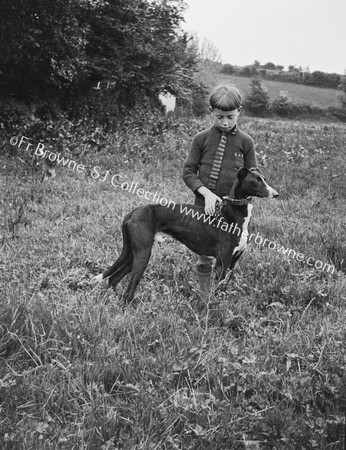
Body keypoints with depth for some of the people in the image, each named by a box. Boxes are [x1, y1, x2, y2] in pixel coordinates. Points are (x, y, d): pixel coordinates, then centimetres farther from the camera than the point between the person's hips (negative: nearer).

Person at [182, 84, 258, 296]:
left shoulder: (245, 142, 0)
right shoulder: (202, 138, 0)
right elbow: (188, 172, 1)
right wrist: (206, 192, -14)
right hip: (205, 207, 0)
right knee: (205, 259, 7)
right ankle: (205, 298, 22)